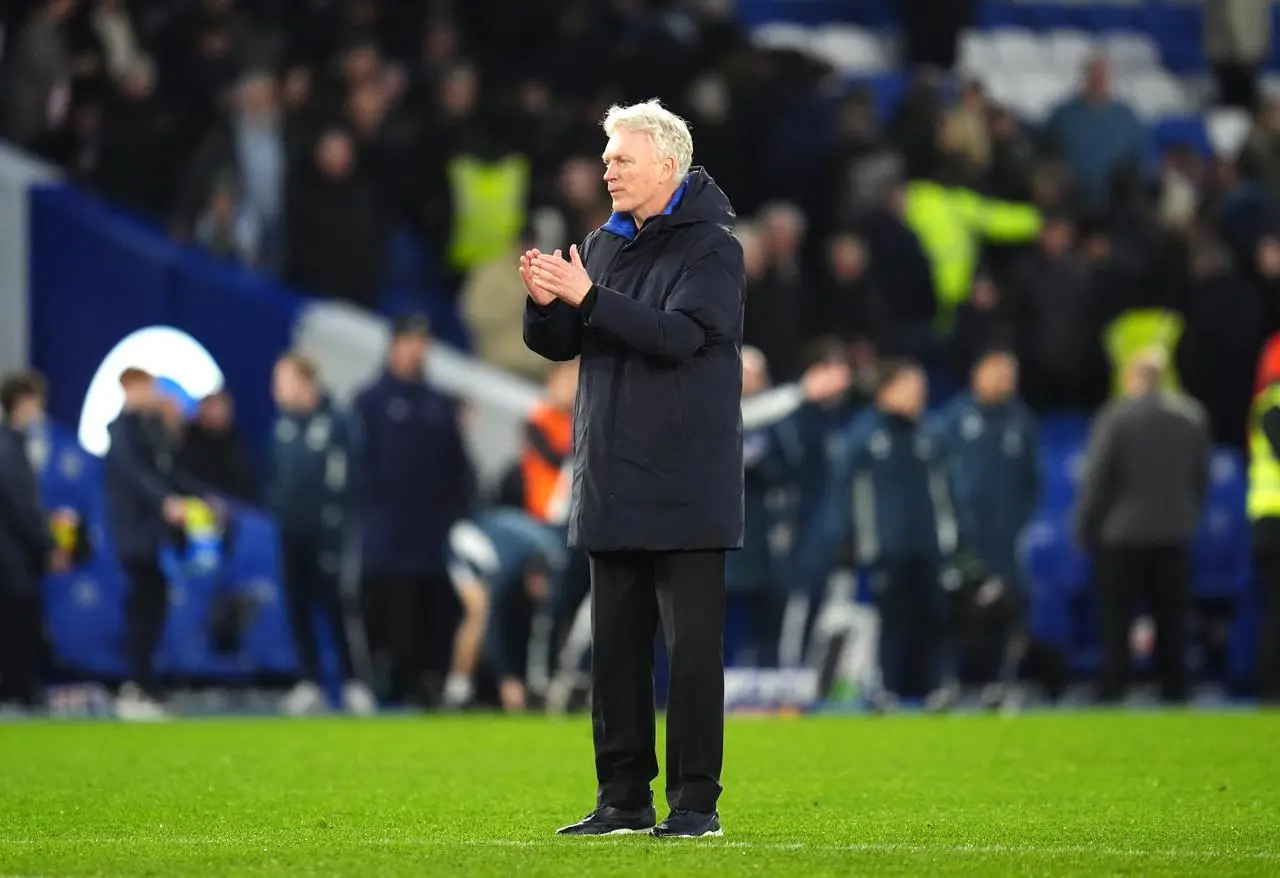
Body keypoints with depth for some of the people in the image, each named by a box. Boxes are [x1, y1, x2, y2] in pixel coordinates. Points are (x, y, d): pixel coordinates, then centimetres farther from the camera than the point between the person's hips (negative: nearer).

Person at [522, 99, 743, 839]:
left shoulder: (712, 249, -7)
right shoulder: (606, 244, 13)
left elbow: (679, 335, -21)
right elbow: (558, 345, 11)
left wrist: (587, 297, -26)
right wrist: (545, 304, -10)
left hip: (685, 491, -7)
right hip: (614, 486, 7)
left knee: (693, 648, -3)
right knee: (617, 647, 8)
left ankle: (696, 800, 0)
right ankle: (624, 797, 14)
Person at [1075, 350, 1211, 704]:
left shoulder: (1115, 417, -11)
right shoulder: (1191, 416, 3)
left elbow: (1095, 480, -10)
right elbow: (1201, 479, 8)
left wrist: (1085, 529, 0)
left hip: (1121, 538, -4)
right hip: (1174, 536, 4)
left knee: (1115, 626, 1)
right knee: (1172, 627, 9)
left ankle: (1111, 696, -1)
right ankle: (1174, 694, 10)